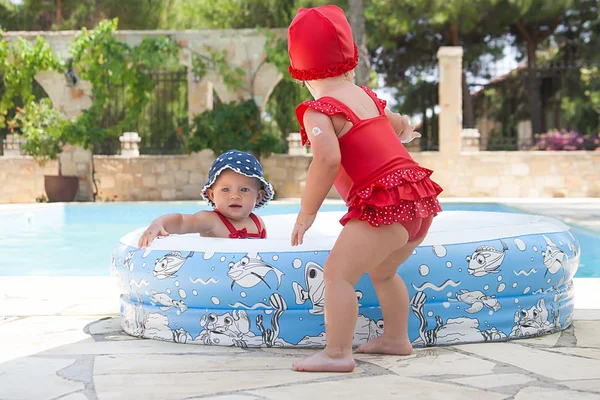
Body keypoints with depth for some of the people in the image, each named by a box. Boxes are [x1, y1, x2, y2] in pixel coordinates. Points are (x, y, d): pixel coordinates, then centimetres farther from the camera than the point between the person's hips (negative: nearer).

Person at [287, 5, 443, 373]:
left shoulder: (318, 111, -7)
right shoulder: (365, 95, 18)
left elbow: (328, 160, -23)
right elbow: (396, 122, 40)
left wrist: (307, 213, -13)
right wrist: (404, 130, 65)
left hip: (386, 204, -9)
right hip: (419, 197, 9)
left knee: (338, 272, -12)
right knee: (383, 271, 29)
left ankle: (337, 353, -17)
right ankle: (396, 339, 38)